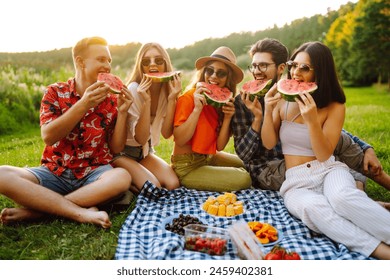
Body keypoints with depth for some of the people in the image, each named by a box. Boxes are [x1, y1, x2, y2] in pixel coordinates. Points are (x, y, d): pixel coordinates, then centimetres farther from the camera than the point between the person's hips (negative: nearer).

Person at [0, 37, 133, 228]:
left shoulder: (112, 100, 3)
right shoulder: (55, 92, 1)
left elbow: (116, 148, 1)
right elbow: (48, 137, -12)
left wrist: (122, 112, -13)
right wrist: (84, 104, -21)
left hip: (94, 173, 0)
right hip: (54, 173, 0)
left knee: (122, 177, -32)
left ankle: (37, 209, -23)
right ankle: (82, 213, -28)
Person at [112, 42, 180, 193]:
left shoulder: (167, 89, -6)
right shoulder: (134, 90, -20)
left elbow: (166, 133, -13)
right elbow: (140, 138, -23)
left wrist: (172, 98, -23)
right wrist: (146, 101, -33)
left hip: (145, 152, 5)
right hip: (121, 151, -5)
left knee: (173, 184, -17)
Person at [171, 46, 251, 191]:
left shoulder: (225, 102, 3)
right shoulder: (189, 98, -16)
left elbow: (219, 146, -2)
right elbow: (180, 140, -22)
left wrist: (227, 118, -15)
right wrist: (197, 108, -28)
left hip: (209, 158, 8)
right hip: (187, 167, -8)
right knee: (243, 179, -17)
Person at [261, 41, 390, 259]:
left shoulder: (334, 107, -1)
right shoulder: (283, 101, 5)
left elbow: (324, 155, -8)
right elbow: (269, 144, 5)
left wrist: (312, 121, -23)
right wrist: (268, 112, -11)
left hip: (329, 170, -1)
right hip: (296, 182, 1)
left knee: (342, 197, -39)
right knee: (313, 207, -36)